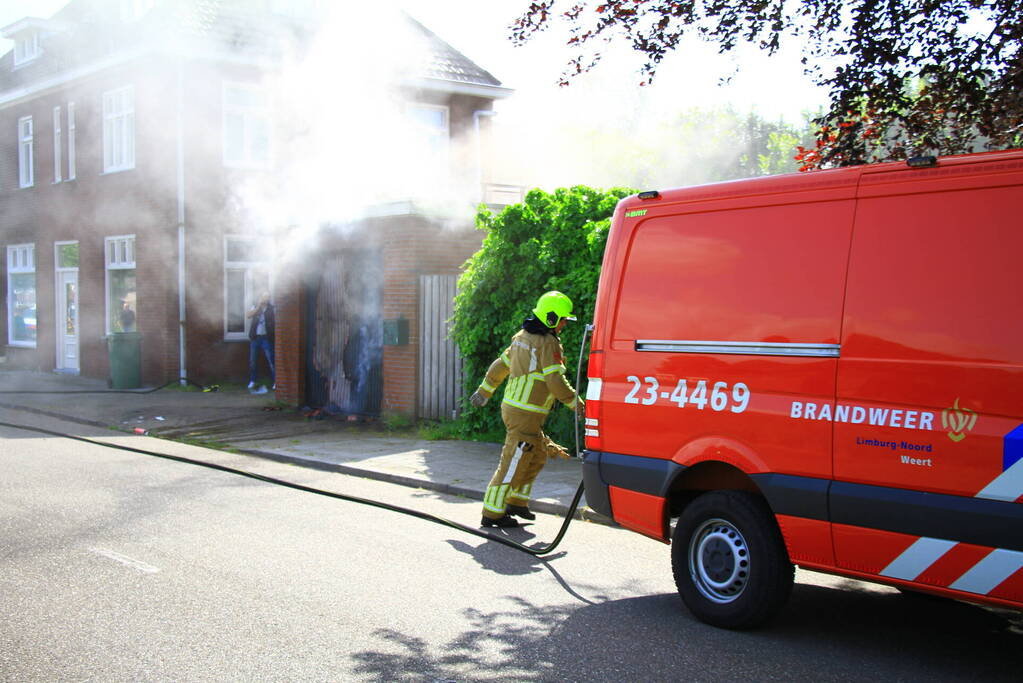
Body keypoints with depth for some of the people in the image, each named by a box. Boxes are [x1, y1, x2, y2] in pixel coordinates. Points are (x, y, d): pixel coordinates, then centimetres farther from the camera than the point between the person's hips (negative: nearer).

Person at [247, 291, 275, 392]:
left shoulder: (272, 308, 1)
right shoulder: (255, 307, 10)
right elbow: (248, 315, -7)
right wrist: (258, 306, -13)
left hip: (266, 337, -3)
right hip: (255, 337, 3)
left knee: (271, 360, -6)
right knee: (252, 361, 7)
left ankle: (275, 382, -4)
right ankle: (252, 381, 17)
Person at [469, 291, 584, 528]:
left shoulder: (522, 337, 14)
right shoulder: (548, 343, -14)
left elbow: (500, 365, 22)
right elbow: (556, 382, -18)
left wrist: (484, 391, 31)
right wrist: (576, 403, -9)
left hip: (512, 406, 10)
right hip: (526, 413, -10)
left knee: (540, 455, 21)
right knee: (513, 464, -5)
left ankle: (516, 502, 27)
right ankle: (492, 513, -1)